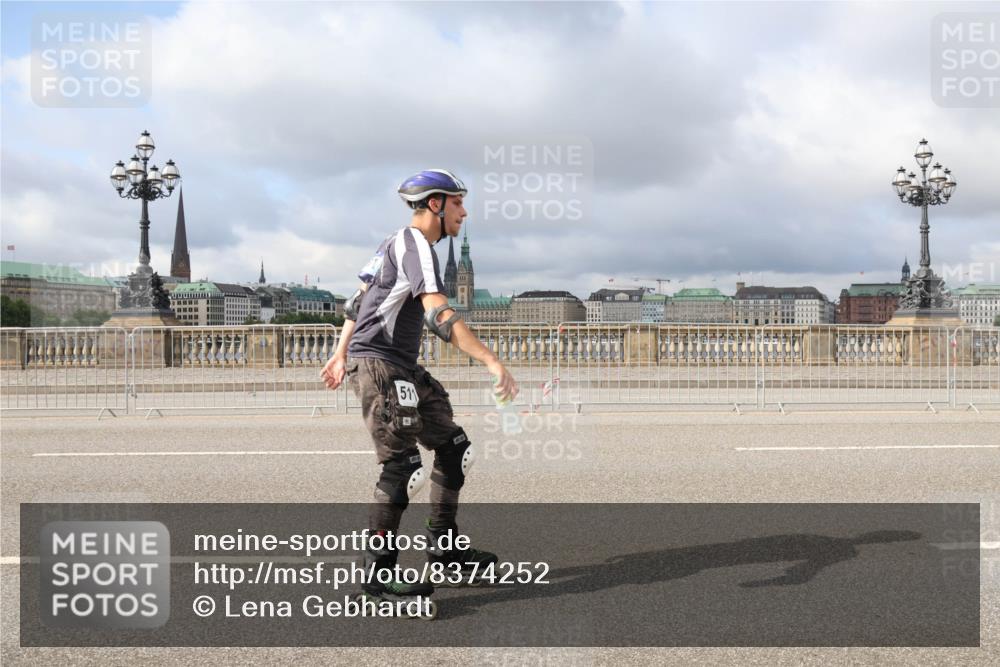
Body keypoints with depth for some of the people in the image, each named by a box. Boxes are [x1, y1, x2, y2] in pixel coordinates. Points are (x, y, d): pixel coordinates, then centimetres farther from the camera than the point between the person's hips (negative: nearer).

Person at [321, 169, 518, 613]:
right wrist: (492, 362, -31)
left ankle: (443, 548, 20)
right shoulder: (414, 244, -13)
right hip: (380, 365, -11)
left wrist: (341, 354, 31)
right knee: (402, 467, -12)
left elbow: (357, 302, 25)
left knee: (453, 448, 11)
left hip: (404, 369, 11)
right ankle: (378, 574, -2)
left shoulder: (394, 243, 18)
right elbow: (439, 315, -26)